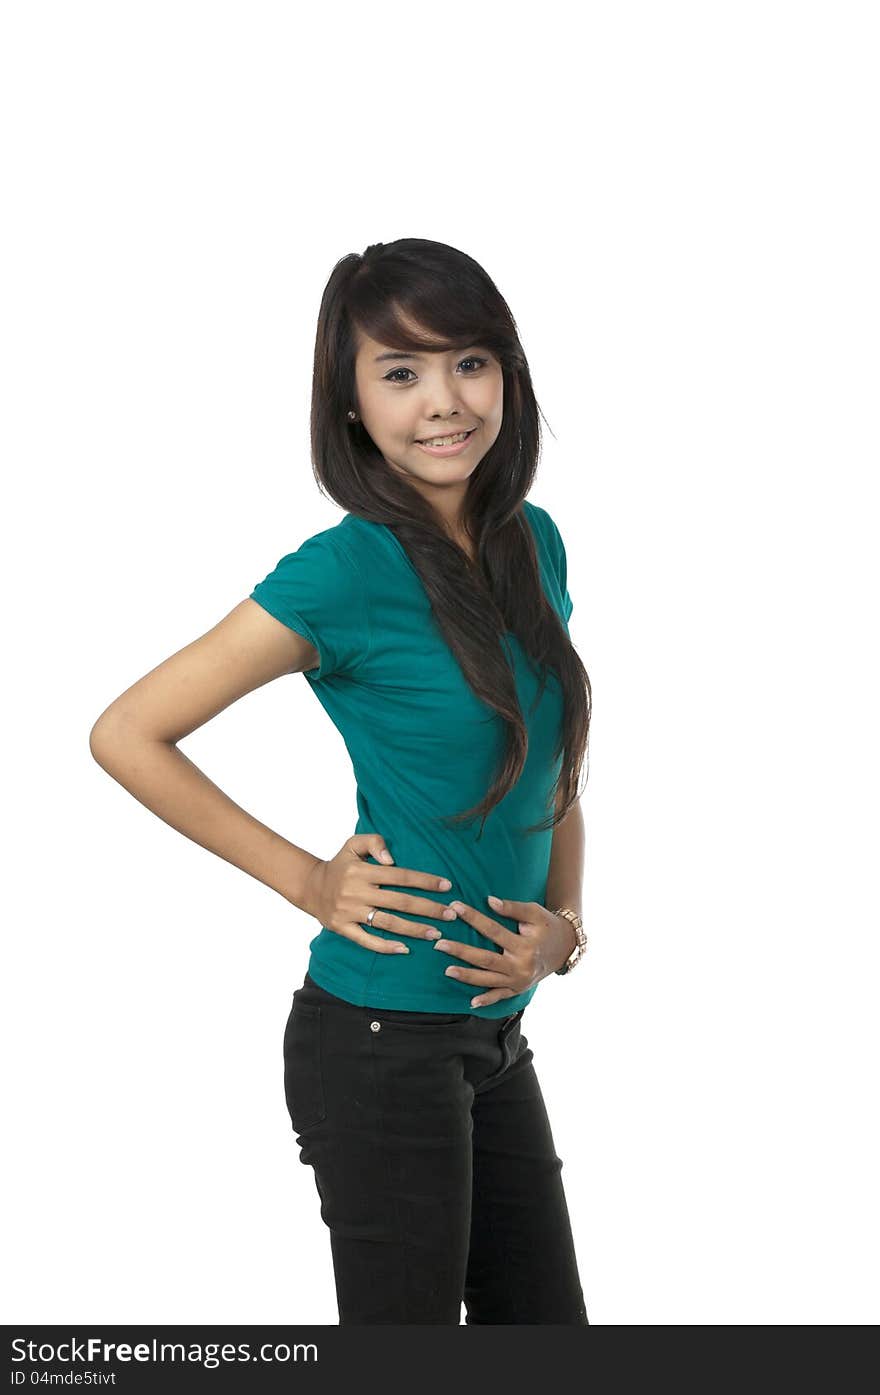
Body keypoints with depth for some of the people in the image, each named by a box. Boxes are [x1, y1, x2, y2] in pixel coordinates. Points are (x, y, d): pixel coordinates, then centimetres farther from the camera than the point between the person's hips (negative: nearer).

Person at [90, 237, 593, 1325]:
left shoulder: (533, 543, 4)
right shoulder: (347, 572, -16)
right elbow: (125, 735, -13)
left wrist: (561, 927, 0)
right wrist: (308, 881, -11)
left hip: (497, 1032, 7)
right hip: (380, 1040, -7)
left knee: (543, 1325, 16)